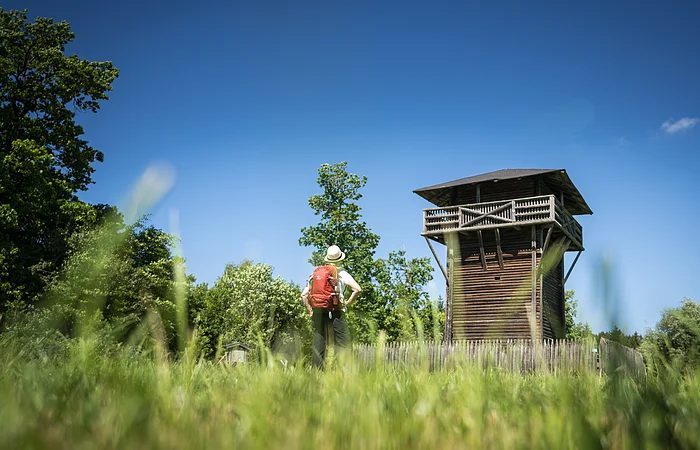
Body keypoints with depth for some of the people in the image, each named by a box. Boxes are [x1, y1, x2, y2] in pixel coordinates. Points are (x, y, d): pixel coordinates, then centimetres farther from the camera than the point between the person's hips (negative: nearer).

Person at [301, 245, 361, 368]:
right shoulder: (342, 274, 2)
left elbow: (304, 295, 10)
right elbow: (357, 289, -13)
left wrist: (310, 312, 13)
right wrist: (347, 304, -3)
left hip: (318, 313, 4)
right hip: (336, 314, -4)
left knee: (318, 348, 7)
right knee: (343, 346, -1)